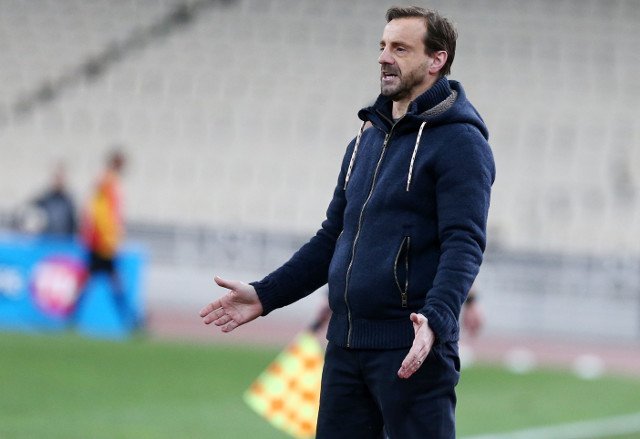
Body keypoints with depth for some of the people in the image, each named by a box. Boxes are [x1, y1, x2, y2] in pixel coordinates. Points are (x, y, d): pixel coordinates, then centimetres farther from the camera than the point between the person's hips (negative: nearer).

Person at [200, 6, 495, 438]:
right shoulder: (366, 141, 18)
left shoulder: (459, 142, -8)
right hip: (346, 346, 8)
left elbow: (463, 245, -18)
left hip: (410, 352, -8)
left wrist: (435, 320, -33)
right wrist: (265, 295, 16)